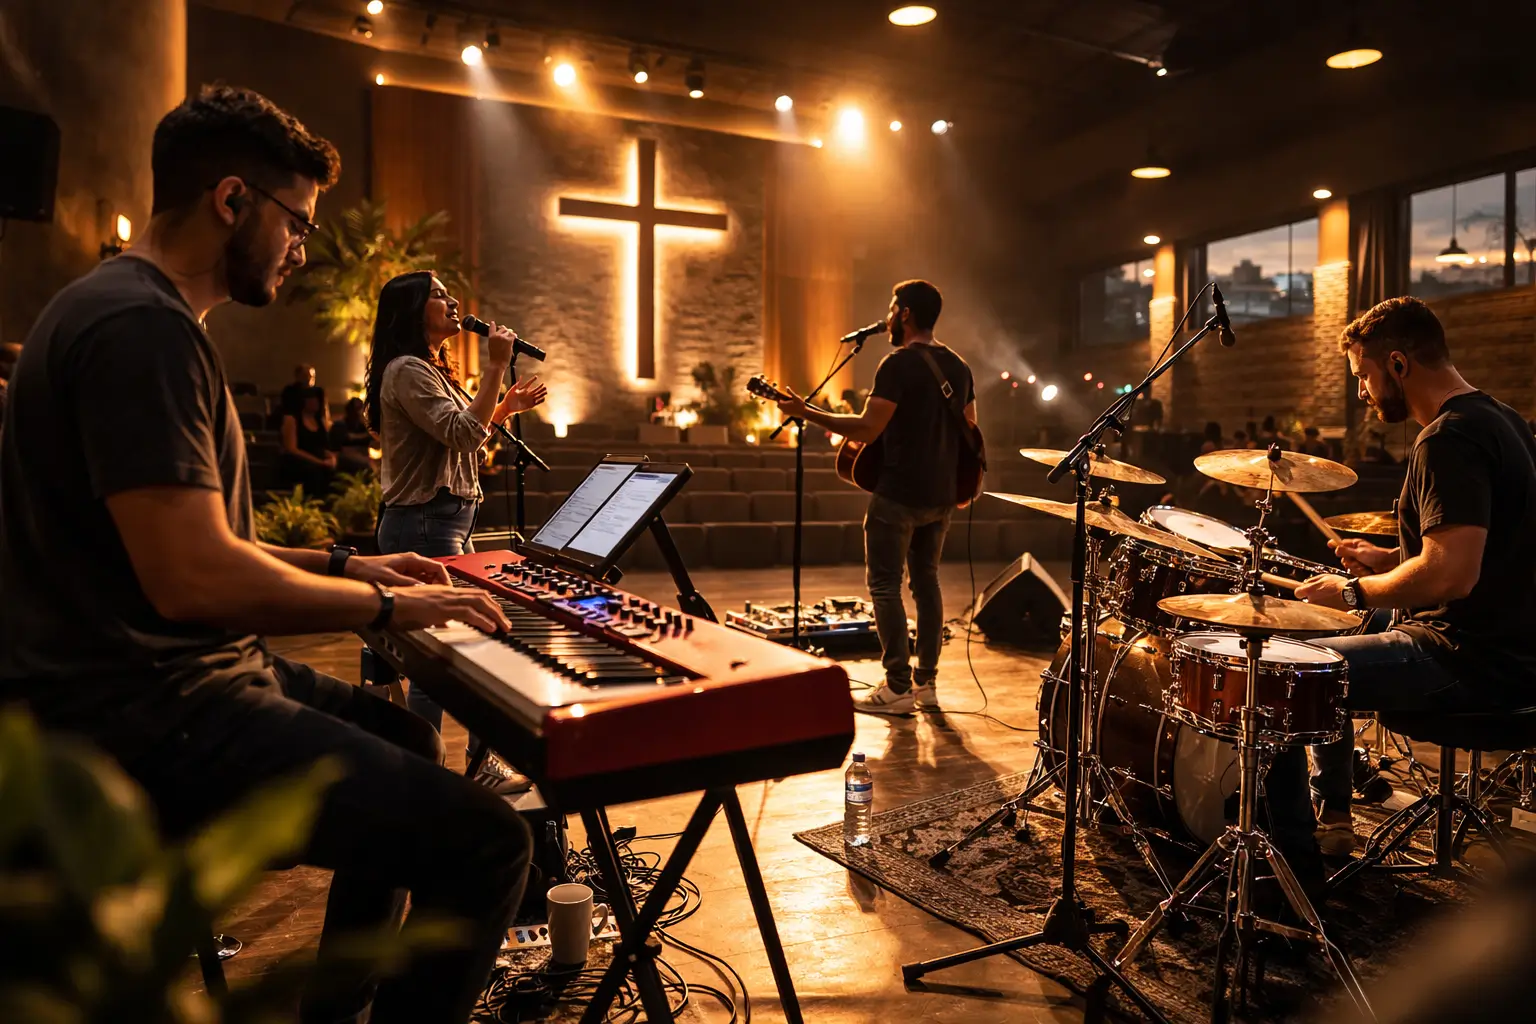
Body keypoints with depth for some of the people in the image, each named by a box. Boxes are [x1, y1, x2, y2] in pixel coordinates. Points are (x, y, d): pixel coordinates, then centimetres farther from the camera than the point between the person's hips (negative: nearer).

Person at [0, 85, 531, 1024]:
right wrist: (388, 605, -14)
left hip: (178, 678, 12)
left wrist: (343, 566, 16)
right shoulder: (142, 327, -19)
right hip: (144, 718, -12)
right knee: (485, 840, -21)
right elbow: (193, 578, -27)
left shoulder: (144, 315, 17)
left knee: (402, 740, 30)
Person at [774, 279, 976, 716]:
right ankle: (926, 682, 19)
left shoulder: (898, 364, -14)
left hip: (900, 494, -8)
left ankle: (899, 688, 0)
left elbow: (868, 428, -20)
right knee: (926, 581, 15)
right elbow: (969, 430, 16)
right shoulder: (958, 365, 11)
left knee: (885, 585, -1)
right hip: (942, 495, 8)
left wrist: (807, 412, -14)